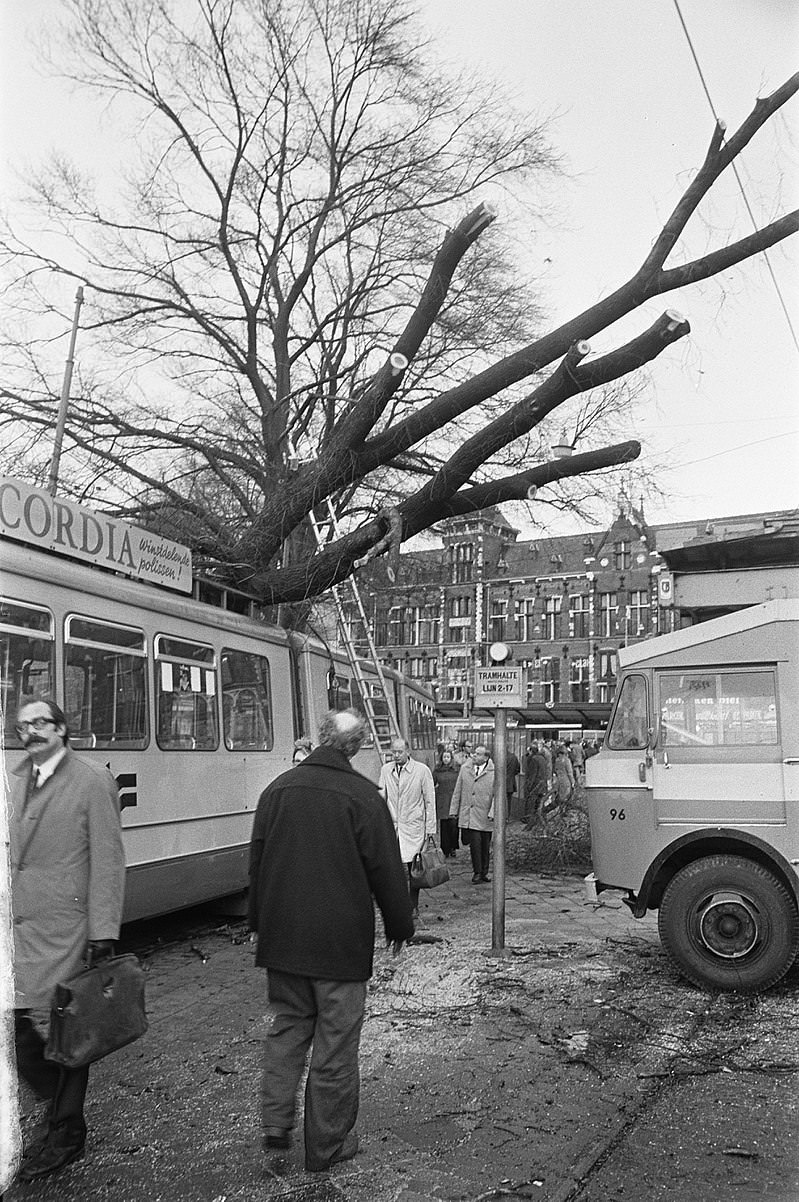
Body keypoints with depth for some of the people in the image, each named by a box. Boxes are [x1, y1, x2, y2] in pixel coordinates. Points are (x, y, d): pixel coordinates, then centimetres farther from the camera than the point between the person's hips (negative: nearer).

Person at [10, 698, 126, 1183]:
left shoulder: (93, 781, -7)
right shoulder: (16, 783, 13)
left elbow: (107, 862, -9)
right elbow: (13, 854, 15)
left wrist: (103, 933, -14)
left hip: (63, 928, -6)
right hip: (18, 925, 6)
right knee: (18, 1025, 10)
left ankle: (66, 1133, 23)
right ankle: (61, 1103, 34)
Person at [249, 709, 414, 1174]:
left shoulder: (278, 789, 1)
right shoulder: (363, 796, -13)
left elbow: (257, 861, 8)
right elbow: (386, 869, -9)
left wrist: (263, 923, 19)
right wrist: (401, 926, 5)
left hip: (283, 938, 5)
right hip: (341, 942, -4)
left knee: (288, 1025, 22)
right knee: (335, 1040, 8)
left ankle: (276, 1122, 20)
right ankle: (328, 1145, 19)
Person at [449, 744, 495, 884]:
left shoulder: (494, 772, -3)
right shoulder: (464, 768, 6)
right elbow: (457, 791, 11)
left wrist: (492, 813, -13)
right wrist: (454, 809, 9)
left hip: (485, 816, -1)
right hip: (467, 815, 1)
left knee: (485, 846, 8)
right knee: (475, 843, -7)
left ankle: (484, 872, 23)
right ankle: (477, 872, 5)